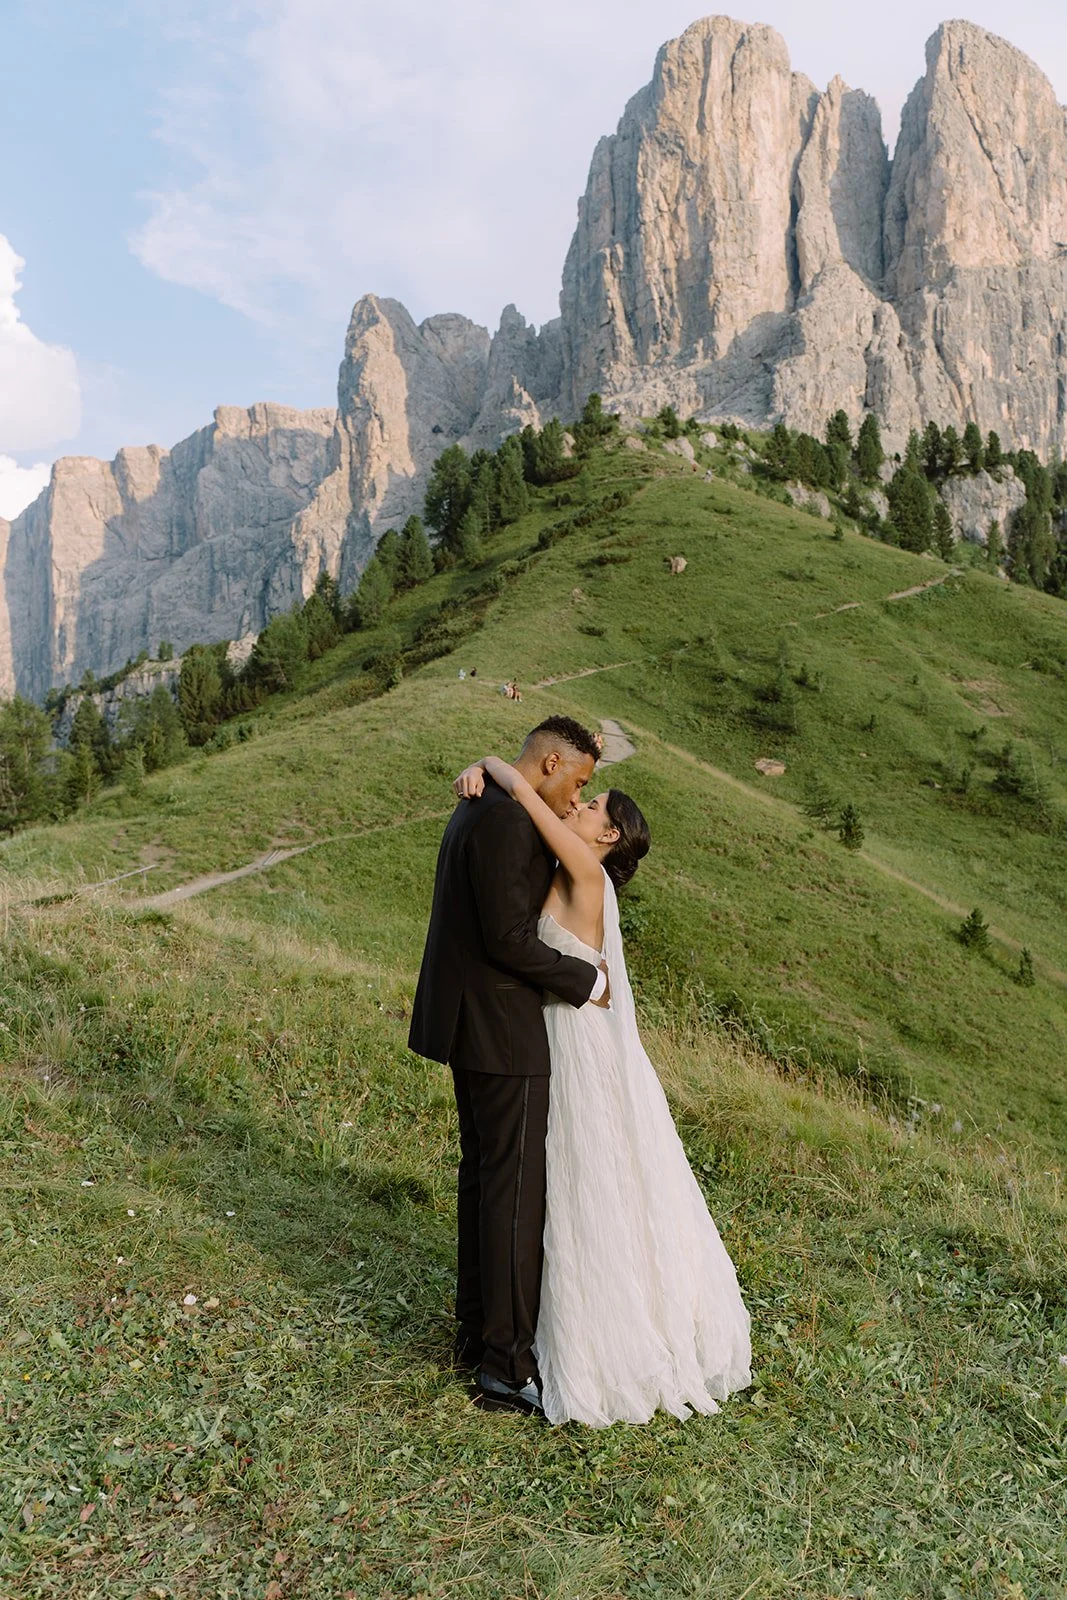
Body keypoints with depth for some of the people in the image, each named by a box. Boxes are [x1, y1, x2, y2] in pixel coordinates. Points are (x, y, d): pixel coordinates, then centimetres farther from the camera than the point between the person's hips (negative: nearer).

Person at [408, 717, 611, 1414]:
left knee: (483, 1175, 18)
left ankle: (477, 1331, 31)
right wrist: (585, 980, -12)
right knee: (516, 1189, -2)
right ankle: (508, 1363, 9)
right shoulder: (506, 819, -20)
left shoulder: (482, 808, 13)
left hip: (469, 1022, 11)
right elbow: (508, 938, -23)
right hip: (501, 1030, -11)